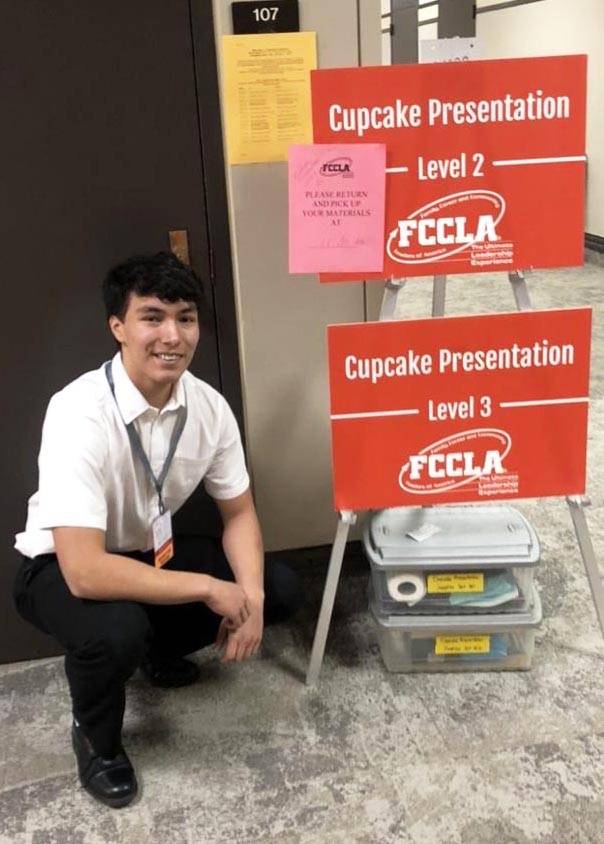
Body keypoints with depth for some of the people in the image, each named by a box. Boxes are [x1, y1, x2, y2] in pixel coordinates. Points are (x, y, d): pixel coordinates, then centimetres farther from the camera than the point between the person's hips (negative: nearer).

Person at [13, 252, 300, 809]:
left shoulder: (209, 406, -15)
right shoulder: (80, 414, -34)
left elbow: (238, 512, -2)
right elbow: (85, 571, -38)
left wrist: (251, 598, -19)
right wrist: (207, 588, -30)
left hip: (151, 551, 6)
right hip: (61, 568, -5)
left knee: (280, 590, -5)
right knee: (115, 631, -37)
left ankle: (157, 650, 22)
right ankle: (95, 739, 0)